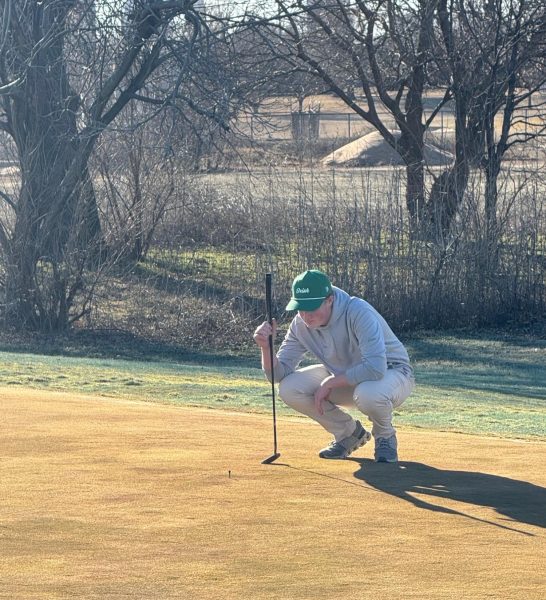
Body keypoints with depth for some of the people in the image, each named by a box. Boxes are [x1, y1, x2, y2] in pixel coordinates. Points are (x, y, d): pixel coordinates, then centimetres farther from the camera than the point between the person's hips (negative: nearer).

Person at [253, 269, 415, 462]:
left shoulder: (358, 313, -32)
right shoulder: (301, 324, -12)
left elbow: (375, 368, -41)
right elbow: (278, 374, -10)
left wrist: (329, 383, -32)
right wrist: (266, 348, -30)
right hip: (344, 377, 6)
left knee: (367, 394, -42)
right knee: (289, 388, -15)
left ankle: (385, 437, -5)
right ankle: (349, 433, 7)